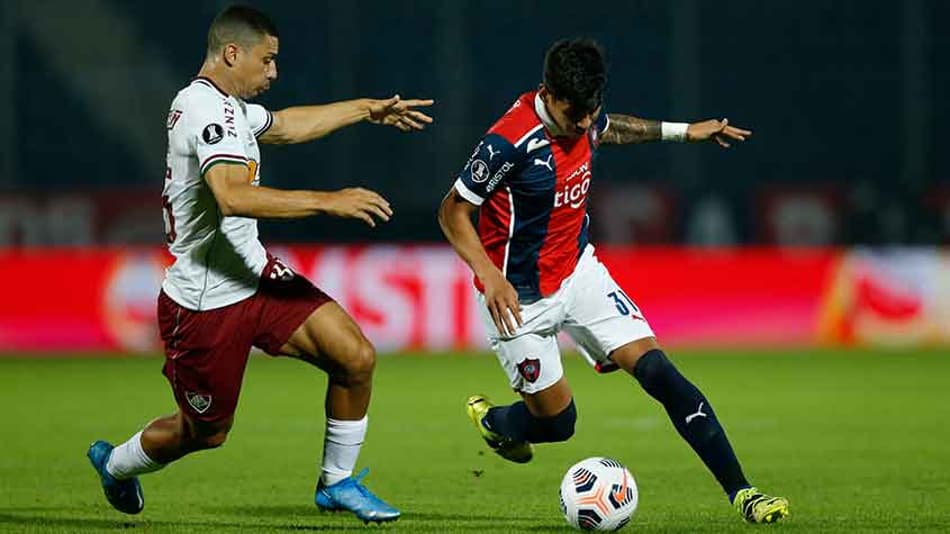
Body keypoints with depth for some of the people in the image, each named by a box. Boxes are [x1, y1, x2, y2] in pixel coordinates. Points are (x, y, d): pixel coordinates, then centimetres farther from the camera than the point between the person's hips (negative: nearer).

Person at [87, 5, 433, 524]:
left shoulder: (227, 106, 11)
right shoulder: (206, 108, -22)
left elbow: (285, 124, 33)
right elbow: (234, 197, -36)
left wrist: (368, 109, 36)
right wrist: (327, 201, -35)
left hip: (255, 278, 9)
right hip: (205, 302, -9)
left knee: (356, 358, -5)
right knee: (205, 432, 9)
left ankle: (336, 481, 12)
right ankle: (115, 463, 38)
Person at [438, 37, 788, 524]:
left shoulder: (583, 116, -6)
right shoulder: (510, 141, -27)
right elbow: (453, 211, -18)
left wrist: (683, 131, 23)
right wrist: (489, 276, -30)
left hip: (578, 270, 6)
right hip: (519, 297, -6)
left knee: (657, 371, -10)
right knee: (557, 422, 3)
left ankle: (739, 491, -11)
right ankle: (491, 420, 40)